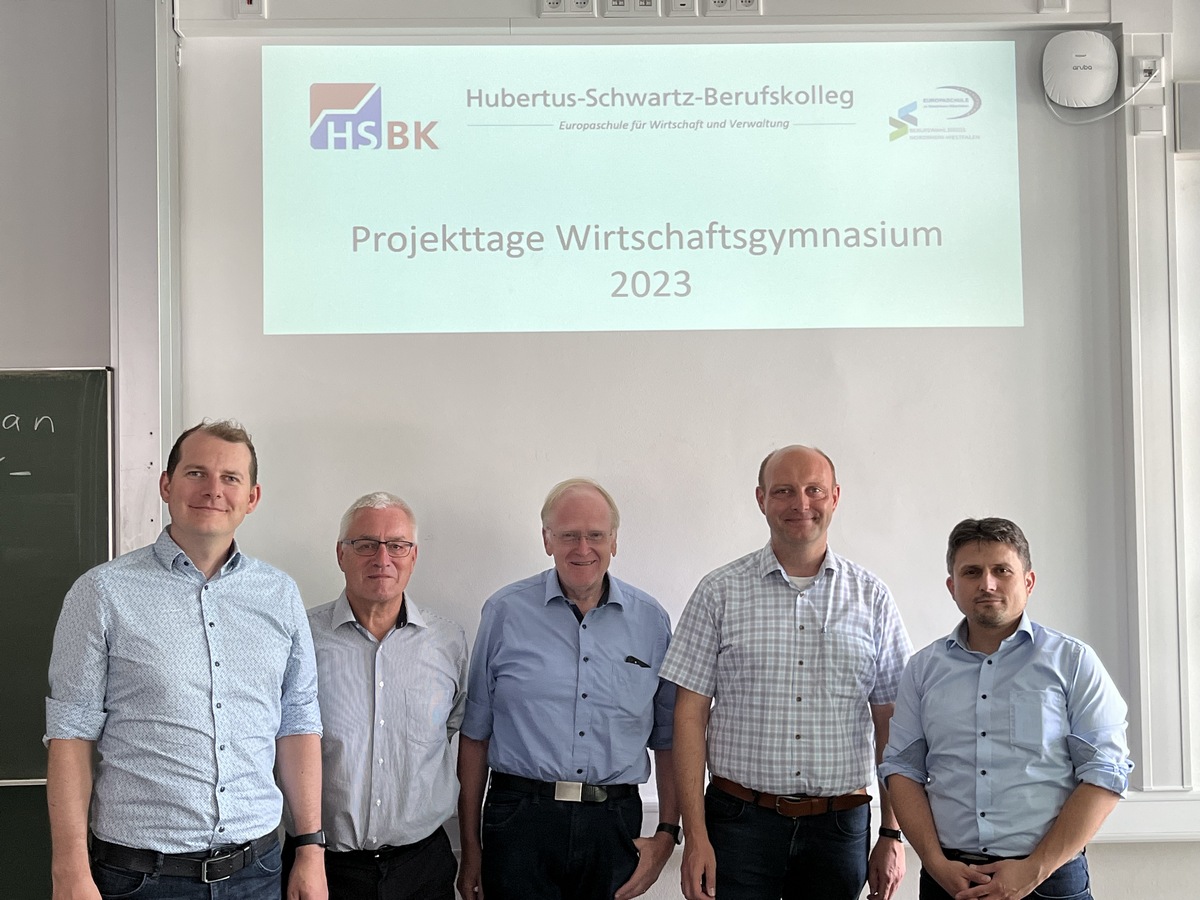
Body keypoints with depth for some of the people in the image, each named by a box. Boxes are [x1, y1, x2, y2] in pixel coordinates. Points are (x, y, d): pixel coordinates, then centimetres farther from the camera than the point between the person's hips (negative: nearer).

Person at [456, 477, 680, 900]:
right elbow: (474, 734, 3)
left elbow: (667, 739, 11)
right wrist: (470, 848, 2)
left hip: (615, 826, 2)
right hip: (521, 821, -1)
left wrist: (667, 834, 4)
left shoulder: (651, 620, 5)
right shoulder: (506, 611, 0)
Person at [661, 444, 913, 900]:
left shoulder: (871, 597, 4)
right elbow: (690, 714, -3)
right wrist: (695, 836, -8)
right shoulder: (720, 592, 0)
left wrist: (892, 835, 3)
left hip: (840, 827, 2)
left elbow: (889, 724, 6)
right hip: (740, 821, -1)